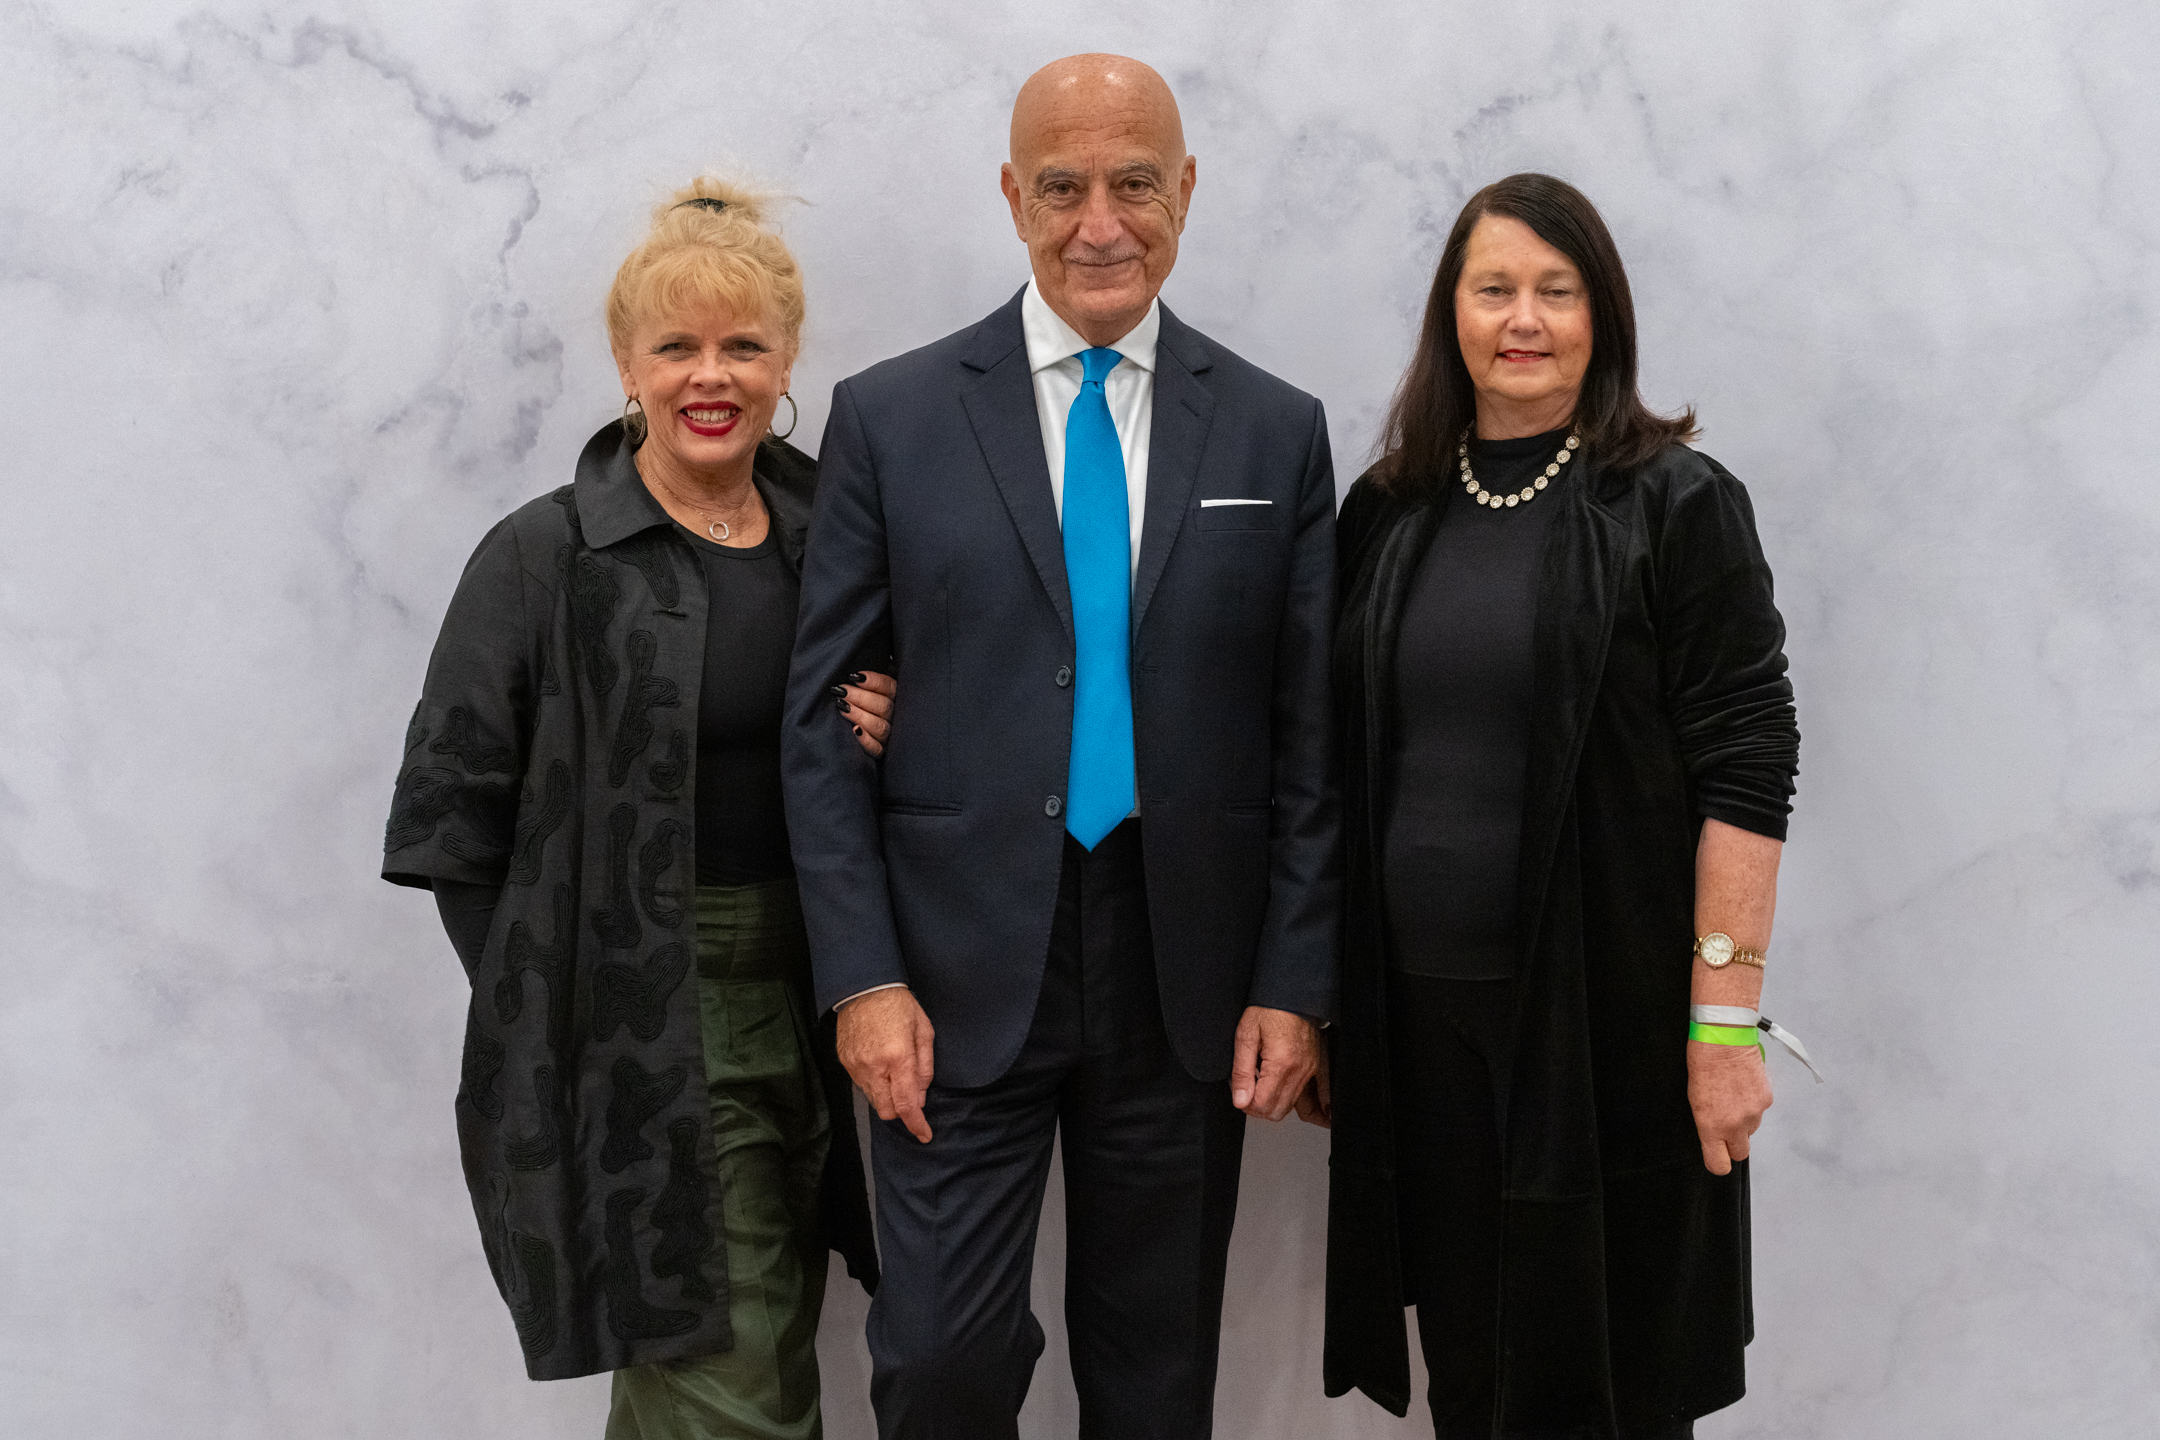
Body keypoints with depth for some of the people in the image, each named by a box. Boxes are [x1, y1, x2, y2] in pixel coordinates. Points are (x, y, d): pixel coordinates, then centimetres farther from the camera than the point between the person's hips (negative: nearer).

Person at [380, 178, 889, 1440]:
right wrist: (560, 999, -5)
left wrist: (880, 741, -5)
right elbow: (448, 819, -6)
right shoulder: (545, 559, -8)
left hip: (800, 1003, 5)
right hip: (634, 1036, -5)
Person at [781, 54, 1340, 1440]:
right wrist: (862, 975, -8)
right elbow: (823, 720, -1)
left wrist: (1296, 985, -1)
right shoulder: (890, 417, 0)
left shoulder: (1277, 431, 4)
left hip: (1185, 977, 2)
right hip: (960, 973, -1)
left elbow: (1310, 736, 4)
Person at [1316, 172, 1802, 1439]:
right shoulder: (1388, 514, 9)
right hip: (1418, 1009, 4)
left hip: (1605, 1010, -4)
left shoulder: (1680, 504, -4)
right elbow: (1341, 774, 12)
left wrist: (1725, 1016, -14)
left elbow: (1745, 773, -8)